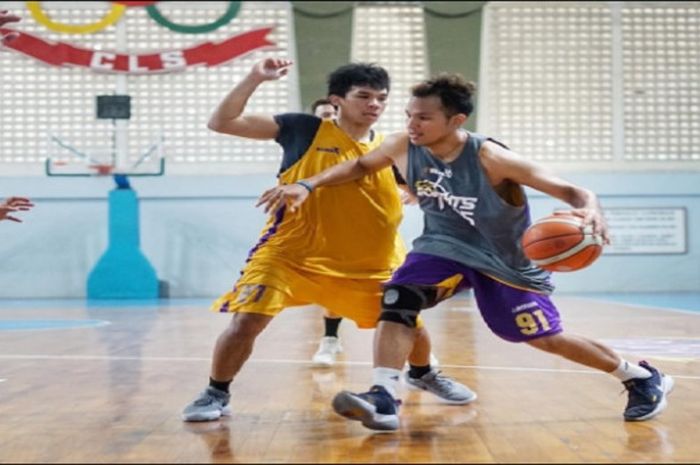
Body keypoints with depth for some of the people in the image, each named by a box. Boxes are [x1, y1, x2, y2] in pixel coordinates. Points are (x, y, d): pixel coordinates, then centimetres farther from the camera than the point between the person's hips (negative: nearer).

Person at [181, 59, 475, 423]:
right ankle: (216, 394, 10)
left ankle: (423, 374, 41)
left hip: (367, 263, 3)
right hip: (289, 253, -3)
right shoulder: (304, 129, -7)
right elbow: (221, 123, -10)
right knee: (245, 323, -15)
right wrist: (255, 79, -22)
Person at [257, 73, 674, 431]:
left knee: (547, 338, 4)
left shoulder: (490, 159, -31)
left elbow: (572, 191, -30)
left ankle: (644, 378, 24)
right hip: (445, 246, 4)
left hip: (504, 259, -4)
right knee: (397, 304, -21)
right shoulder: (404, 147, -17)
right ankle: (384, 399, -23)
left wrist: (591, 209, -54)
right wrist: (308, 185, -9)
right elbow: (361, 166, 5)